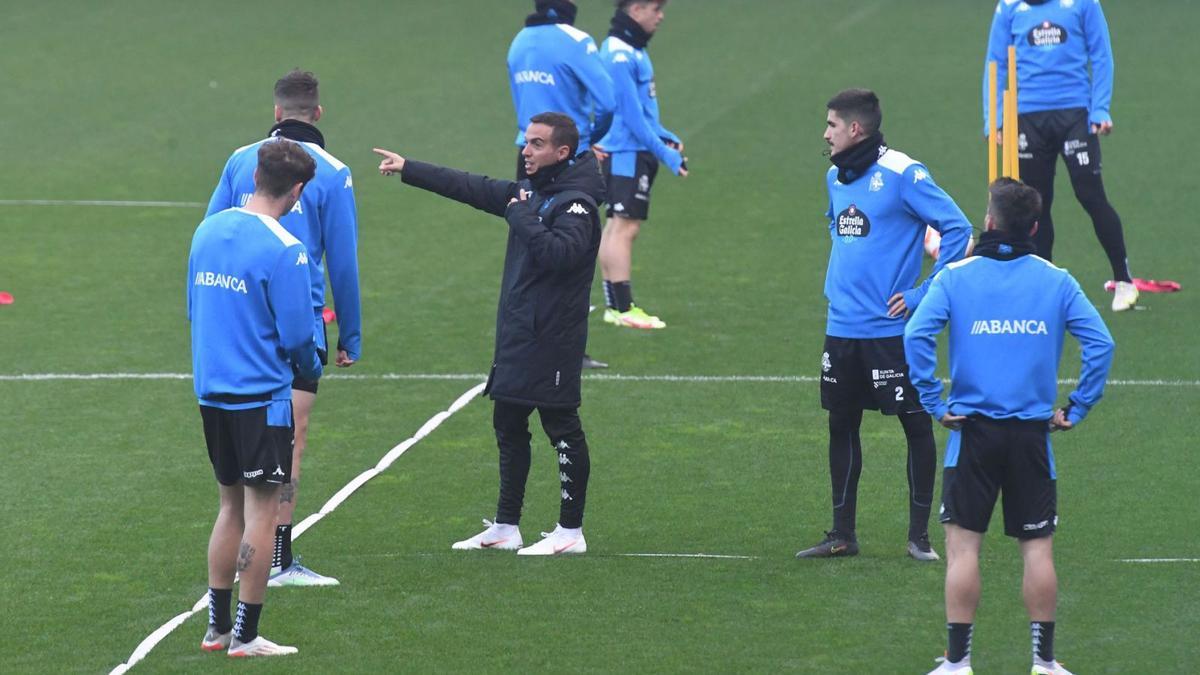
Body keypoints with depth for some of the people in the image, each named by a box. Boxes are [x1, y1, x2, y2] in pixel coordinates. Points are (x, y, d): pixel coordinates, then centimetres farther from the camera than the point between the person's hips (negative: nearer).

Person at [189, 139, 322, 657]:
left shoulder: (208, 231, 5)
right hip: (262, 395, -7)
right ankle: (245, 636, 3)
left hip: (211, 393, 7)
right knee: (261, 511, 1)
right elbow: (296, 332, -14)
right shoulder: (283, 250, -16)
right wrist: (311, 369, 6)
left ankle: (216, 628, 20)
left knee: (232, 506, 17)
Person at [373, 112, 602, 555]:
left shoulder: (576, 203, -14)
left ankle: (571, 532, 3)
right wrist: (407, 169, 21)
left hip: (552, 339, -10)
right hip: (516, 336, 10)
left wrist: (521, 217, -18)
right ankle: (505, 528, 22)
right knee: (508, 427, 14)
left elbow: (559, 252, -30)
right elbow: (471, 189, 19)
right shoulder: (530, 193, 13)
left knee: (562, 428, -3)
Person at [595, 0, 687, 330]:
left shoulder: (633, 51, 13)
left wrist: (666, 137, 13)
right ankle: (624, 309, -9)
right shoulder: (620, 55, -18)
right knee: (624, 227, -9)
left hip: (633, 153, 10)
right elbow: (632, 115, -19)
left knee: (616, 226, 12)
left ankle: (615, 304, 18)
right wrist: (665, 153, -16)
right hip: (627, 151, -10)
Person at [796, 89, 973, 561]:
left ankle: (919, 535, 6)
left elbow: (957, 229, -17)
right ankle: (842, 535, 19)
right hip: (841, 328, 8)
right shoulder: (835, 178, 11)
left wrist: (924, 293, -16)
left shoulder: (901, 175, -13)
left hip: (891, 328, -8)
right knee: (841, 425, 11)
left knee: (916, 424, 0)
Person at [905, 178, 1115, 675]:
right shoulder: (1055, 281, 2)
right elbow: (1100, 343, -5)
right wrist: (1077, 408, 2)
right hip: (1032, 432, 1)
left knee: (963, 545, 2)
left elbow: (915, 336, -14)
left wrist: (933, 403, -7)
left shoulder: (956, 277, -2)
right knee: (1037, 546, 7)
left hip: (972, 429, -1)